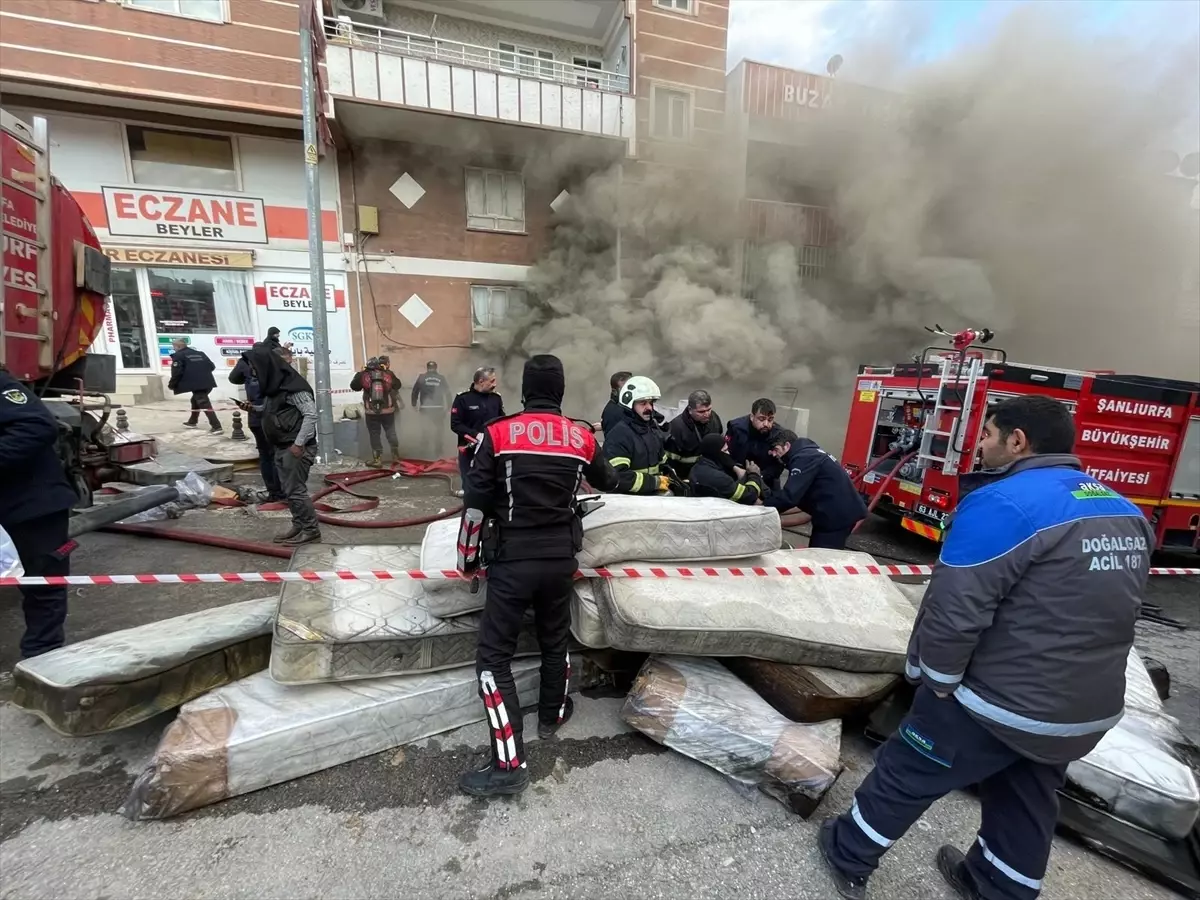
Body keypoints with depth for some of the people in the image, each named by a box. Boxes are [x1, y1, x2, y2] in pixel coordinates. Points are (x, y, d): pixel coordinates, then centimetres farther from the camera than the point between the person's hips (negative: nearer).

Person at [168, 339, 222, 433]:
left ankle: (216, 426, -21)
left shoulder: (178, 356, 1)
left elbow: (176, 372, -7)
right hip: (208, 383, 8)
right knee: (195, 400, 28)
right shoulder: (200, 353, 21)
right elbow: (212, 366, 18)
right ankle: (192, 422, 41)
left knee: (204, 404, -11)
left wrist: (171, 385, 6)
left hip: (196, 384, -8)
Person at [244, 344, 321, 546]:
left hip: (296, 447, -10)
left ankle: (311, 529, 4)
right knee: (288, 490, 14)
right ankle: (298, 525, 24)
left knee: (296, 490, -6)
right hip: (281, 447, 10)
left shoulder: (294, 386, -17)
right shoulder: (275, 384, 13)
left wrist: (299, 443, -23)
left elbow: (311, 414, -22)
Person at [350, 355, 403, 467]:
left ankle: (377, 459, 10)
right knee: (391, 433, 13)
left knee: (374, 435, 8)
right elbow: (398, 385, 12)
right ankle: (396, 456, 19)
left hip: (371, 412, -1)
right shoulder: (388, 374, -3)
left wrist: (359, 372, 18)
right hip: (388, 411, 1)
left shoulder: (364, 375, -5)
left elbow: (353, 386, 8)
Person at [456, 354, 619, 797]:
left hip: (512, 559, -3)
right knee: (555, 639, 24)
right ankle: (552, 715, 45)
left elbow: (475, 504, -8)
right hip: (561, 557, 4)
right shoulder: (582, 436, -1)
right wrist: (597, 454, 42)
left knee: (494, 656, 7)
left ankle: (509, 764, 10)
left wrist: (467, 555, 7)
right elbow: (608, 482, 18)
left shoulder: (498, 434, -9)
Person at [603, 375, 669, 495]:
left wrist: (668, 479, 7)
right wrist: (655, 482, -17)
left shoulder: (653, 428, 12)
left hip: (654, 495, 7)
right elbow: (616, 477, -24)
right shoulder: (618, 435, -15)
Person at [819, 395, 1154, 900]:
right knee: (1028, 805, 26)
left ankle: (849, 859, 33)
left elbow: (954, 611, -26)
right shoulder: (1127, 513, 3)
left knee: (905, 775, 13)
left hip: (998, 703, -7)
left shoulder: (1003, 503, -25)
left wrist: (933, 678, -9)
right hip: (1090, 709, 7)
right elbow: (1109, 608, 12)